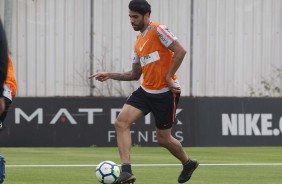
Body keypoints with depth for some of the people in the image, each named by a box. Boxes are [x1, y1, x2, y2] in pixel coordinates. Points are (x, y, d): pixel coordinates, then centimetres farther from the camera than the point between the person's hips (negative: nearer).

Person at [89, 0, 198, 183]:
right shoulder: (139, 42, 14)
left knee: (163, 139, 4)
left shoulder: (158, 30, -11)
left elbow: (180, 51, -20)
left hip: (165, 92, -7)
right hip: (146, 91, 8)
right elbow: (135, 74, 20)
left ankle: (188, 163, 34)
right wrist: (110, 75, 10)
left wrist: (169, 77, -19)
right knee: (121, 122, -13)